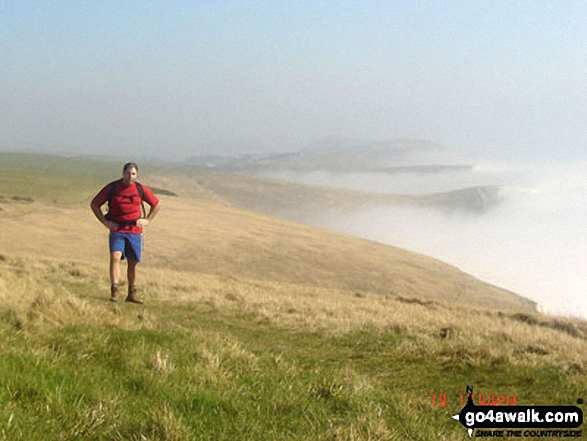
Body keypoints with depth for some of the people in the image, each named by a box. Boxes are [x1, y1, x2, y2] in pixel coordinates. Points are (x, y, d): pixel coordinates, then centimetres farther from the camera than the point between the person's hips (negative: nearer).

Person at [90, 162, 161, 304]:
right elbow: (94, 204, 5)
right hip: (117, 231, -2)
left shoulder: (141, 189, 3)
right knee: (115, 257, -21)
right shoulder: (112, 188, -3)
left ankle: (132, 293, 19)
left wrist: (147, 220, 7)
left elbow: (156, 204, 18)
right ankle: (115, 291, -22)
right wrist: (105, 222, -2)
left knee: (133, 262, 8)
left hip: (135, 231, 2)